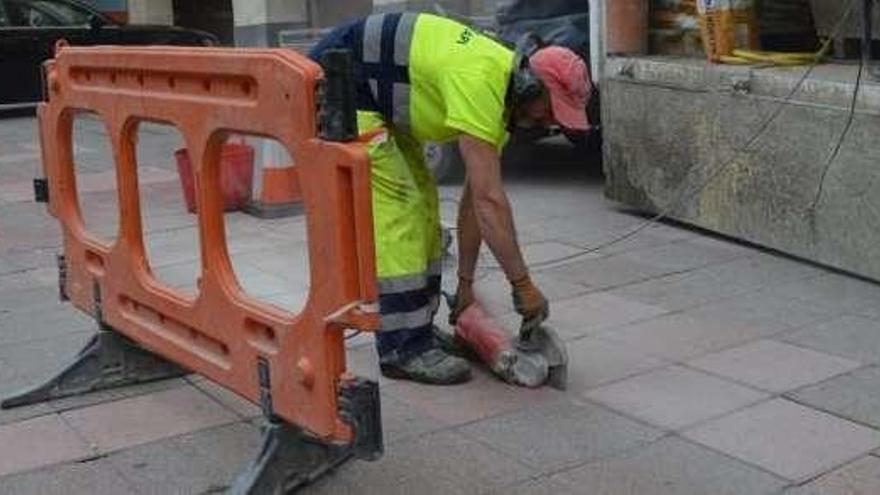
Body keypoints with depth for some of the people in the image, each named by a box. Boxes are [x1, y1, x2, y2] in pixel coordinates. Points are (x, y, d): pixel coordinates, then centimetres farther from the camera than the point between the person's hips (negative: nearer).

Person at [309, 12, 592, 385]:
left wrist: (466, 282, 9)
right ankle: (403, 348, -7)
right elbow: (489, 200, -32)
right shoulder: (479, 84, -29)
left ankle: (415, 325, 20)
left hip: (378, 99, 10)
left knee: (421, 203, 11)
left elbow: (475, 199, 7)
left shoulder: (502, 94, 1)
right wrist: (523, 285, -26)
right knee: (396, 208, -13)